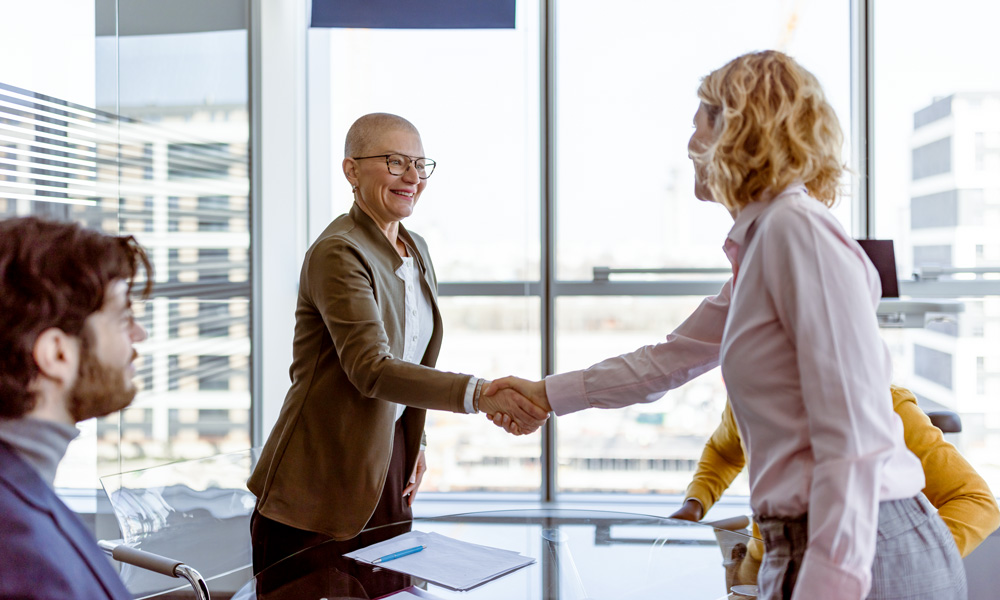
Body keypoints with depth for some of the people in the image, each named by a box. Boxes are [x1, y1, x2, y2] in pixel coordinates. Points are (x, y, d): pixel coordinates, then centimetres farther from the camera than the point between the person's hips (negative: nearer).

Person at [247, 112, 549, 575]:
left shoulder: (416, 250, 9)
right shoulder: (338, 253, -18)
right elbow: (371, 368, -30)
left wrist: (413, 442, 13)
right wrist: (479, 394, -39)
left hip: (390, 456, 8)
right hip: (323, 480, -8)